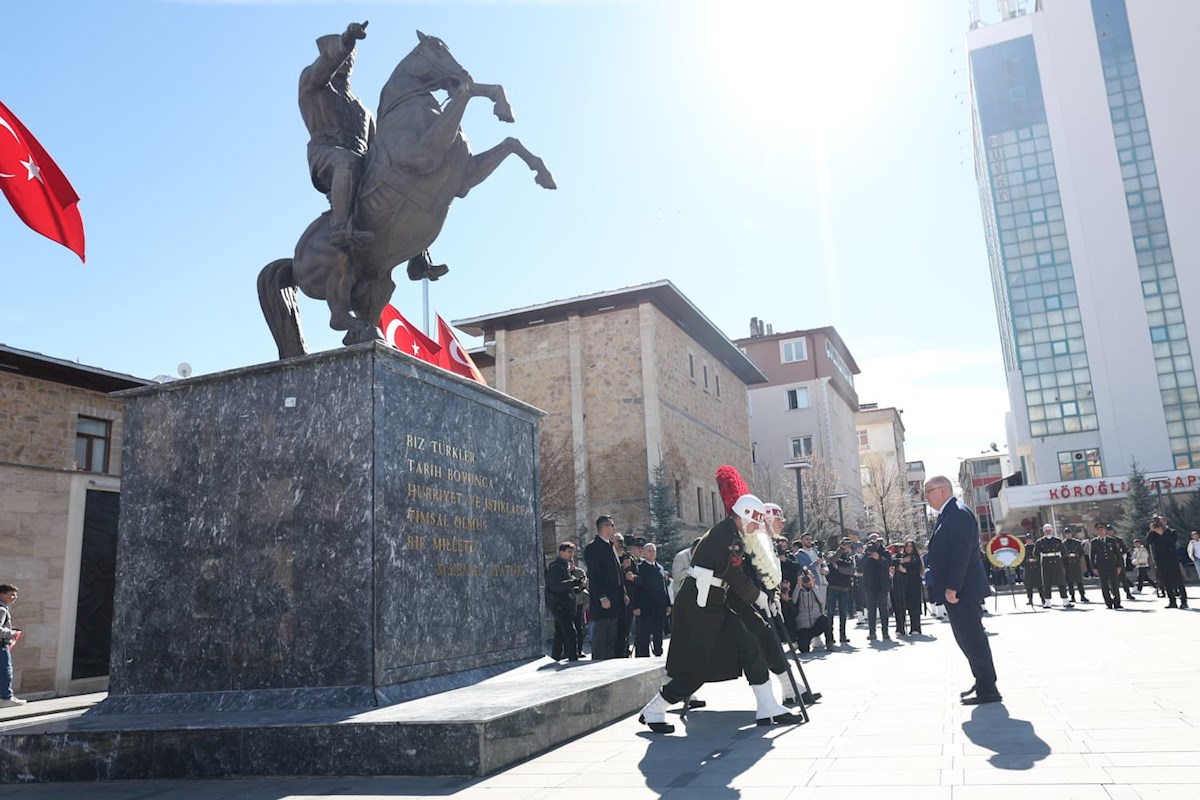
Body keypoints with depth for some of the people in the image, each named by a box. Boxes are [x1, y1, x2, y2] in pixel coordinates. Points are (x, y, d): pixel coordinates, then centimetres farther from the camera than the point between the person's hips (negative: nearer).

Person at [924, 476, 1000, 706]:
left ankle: (987, 689, 3)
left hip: (962, 590, -10)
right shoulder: (949, 514, 16)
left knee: (972, 637, -4)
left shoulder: (958, 513, -16)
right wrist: (948, 587, 18)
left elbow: (961, 553, -23)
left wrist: (952, 587, -25)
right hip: (956, 589, 10)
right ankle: (983, 683, 27)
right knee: (968, 637, 17)